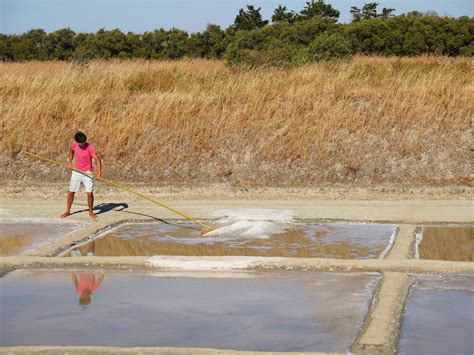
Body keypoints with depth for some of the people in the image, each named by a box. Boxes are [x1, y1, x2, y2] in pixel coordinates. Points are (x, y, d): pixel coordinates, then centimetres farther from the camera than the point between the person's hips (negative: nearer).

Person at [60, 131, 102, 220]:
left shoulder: (89, 147, -21)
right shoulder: (74, 144, -6)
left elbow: (97, 159, -26)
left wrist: (99, 171, -38)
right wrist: (70, 162, 9)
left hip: (87, 172, -4)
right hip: (76, 172, 4)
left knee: (90, 192, -11)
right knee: (71, 192, 8)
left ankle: (91, 212, 8)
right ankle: (67, 211, 25)